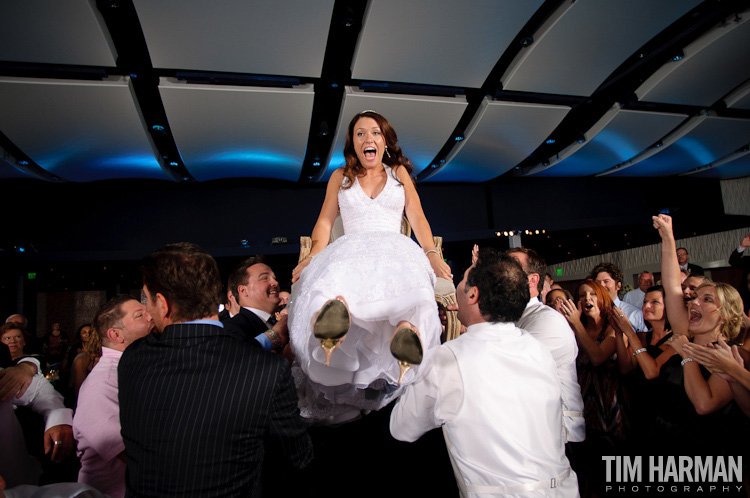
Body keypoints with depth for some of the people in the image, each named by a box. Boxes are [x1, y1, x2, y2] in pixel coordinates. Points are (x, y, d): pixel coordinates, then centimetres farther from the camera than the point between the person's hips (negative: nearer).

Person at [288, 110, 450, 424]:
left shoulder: (399, 172, 25)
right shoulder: (340, 177, 25)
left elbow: (417, 218, 16)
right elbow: (325, 221, 17)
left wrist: (431, 253, -3)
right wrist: (313, 256, -3)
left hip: (393, 248, 1)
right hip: (350, 249, 0)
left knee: (409, 284, -40)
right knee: (335, 283, -41)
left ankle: (408, 332, -70)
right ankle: (333, 319, -74)